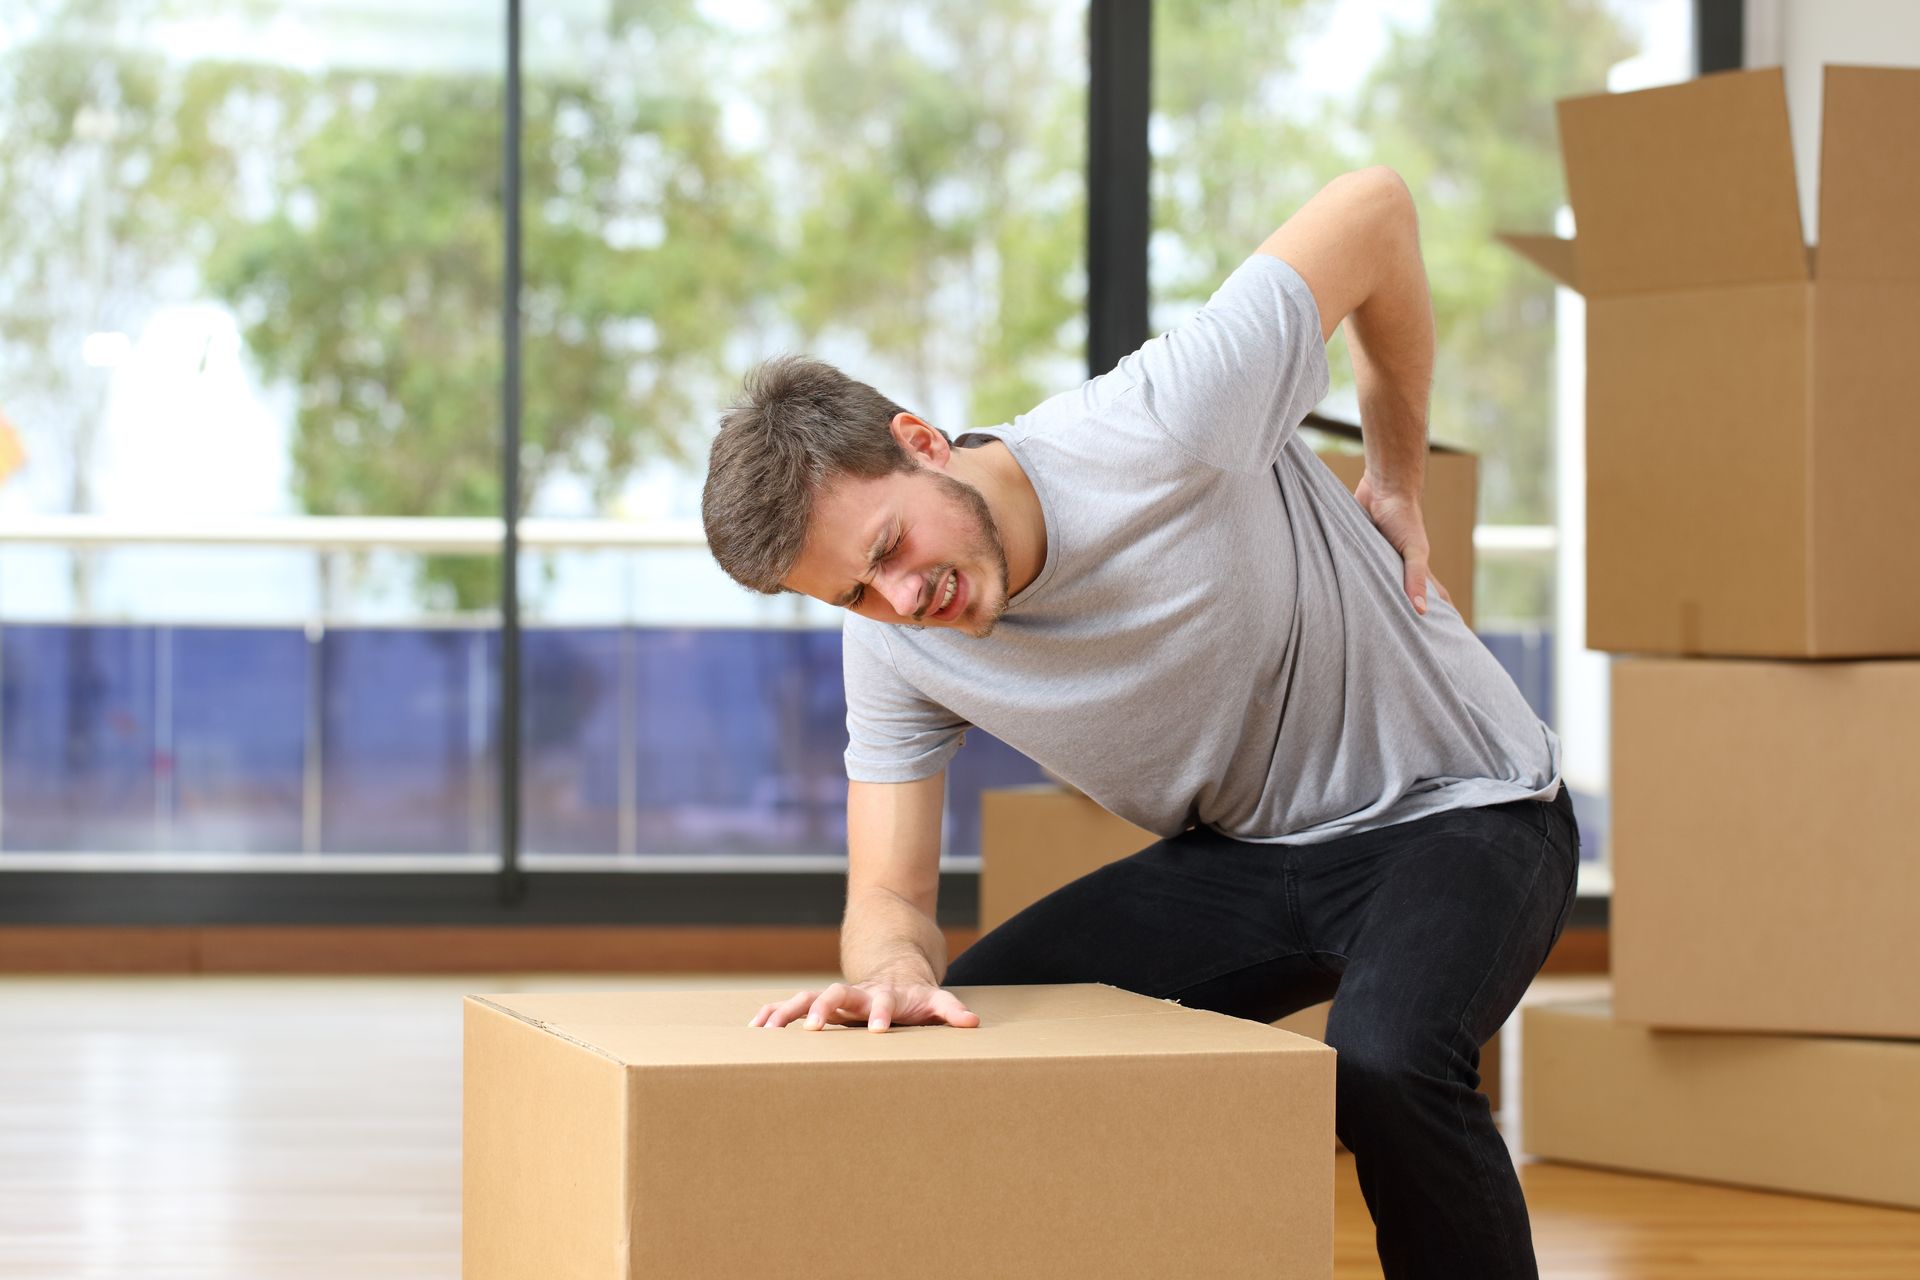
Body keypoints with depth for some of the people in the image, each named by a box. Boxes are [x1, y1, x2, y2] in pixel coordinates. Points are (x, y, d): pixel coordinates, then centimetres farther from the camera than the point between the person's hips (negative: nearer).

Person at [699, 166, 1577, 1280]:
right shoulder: (894, 649, -12)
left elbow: (1375, 206, -19)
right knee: (964, 1021, -10)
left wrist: (1397, 480, -7)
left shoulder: (1164, 433, -31)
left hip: (1459, 810, -6)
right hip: (1244, 858, 6)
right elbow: (887, 895, -9)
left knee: (1382, 1062, -35)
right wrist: (896, 968, -35)